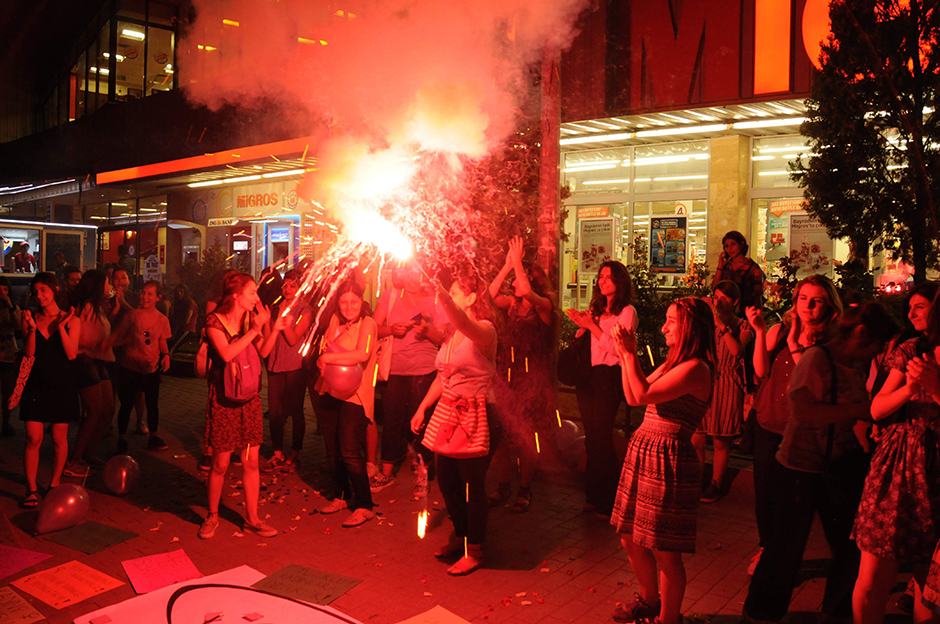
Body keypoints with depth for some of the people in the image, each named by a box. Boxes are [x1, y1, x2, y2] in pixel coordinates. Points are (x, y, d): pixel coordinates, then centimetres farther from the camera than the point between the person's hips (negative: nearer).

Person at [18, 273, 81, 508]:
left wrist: (61, 327, -18)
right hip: (36, 383, 1)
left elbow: (71, 354, -10)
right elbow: (29, 354, -3)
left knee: (59, 438, 6)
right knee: (33, 438, -4)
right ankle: (32, 489, 5)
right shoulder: (31, 319, 3)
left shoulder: (71, 320, -1)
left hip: (63, 385, -1)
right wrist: (31, 329, -17)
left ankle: (54, 484, 20)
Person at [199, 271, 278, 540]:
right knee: (221, 463, 3)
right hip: (224, 399, -5)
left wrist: (265, 326, -9)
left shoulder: (250, 319, 7)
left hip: (249, 398, 5)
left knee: (251, 461, 7)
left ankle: (252, 518, 18)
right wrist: (255, 330, -21)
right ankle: (212, 516, 23)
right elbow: (227, 354, -25)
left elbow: (263, 352, 1)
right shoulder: (215, 321, -10)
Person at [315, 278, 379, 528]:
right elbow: (325, 350, 15)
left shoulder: (367, 323, -10)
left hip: (355, 394, -7)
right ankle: (341, 497, 30)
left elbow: (363, 354, -25)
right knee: (332, 450, 12)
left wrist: (330, 357, -16)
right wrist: (323, 362, -8)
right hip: (331, 392, 7)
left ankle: (364, 506, 2)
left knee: (350, 451, -10)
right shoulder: (336, 320, 10)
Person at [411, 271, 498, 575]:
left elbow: (464, 324, -39)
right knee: (446, 479, 15)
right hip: (446, 413, 8)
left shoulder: (484, 330, -14)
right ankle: (459, 536, 36)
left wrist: (439, 292, -50)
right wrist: (422, 408, 16)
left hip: (474, 416, -8)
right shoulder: (453, 334, 13)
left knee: (472, 484, 1)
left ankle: (474, 550, 16)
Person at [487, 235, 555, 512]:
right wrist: (508, 264, -5)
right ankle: (502, 486, 17)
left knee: (526, 437, 1)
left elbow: (527, 292, -27)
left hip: (531, 379, -5)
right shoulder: (514, 305, 10)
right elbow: (491, 293, -4)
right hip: (507, 374, 5)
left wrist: (518, 261, -18)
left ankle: (524, 490, 15)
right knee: (500, 432, 4)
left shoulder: (544, 306, -7)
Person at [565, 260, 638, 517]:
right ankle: (593, 496, 21)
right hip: (588, 375, 7)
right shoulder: (596, 309, 15)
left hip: (609, 376, -7)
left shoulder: (627, 311, -5)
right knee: (591, 436, 11)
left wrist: (592, 325, -14)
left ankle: (607, 502, 5)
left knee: (601, 436, -6)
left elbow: (617, 348, -15)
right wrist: (582, 326, 0)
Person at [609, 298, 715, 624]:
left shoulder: (696, 368, -17)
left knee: (664, 551, 2)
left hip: (667, 461, -10)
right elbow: (632, 397, 15)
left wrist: (629, 353, -12)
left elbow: (644, 395, -20)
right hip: (642, 451, 10)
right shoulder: (674, 363, 14)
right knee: (631, 540, 20)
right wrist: (625, 355, 9)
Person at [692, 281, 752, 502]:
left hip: (727, 386, -3)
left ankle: (716, 484, 22)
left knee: (721, 441, 4)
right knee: (695, 440, 0)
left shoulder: (742, 326, 1)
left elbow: (736, 349, -19)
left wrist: (719, 322, -19)